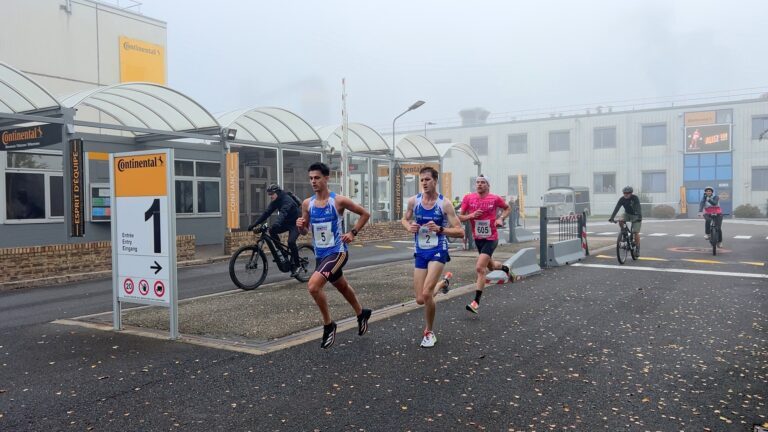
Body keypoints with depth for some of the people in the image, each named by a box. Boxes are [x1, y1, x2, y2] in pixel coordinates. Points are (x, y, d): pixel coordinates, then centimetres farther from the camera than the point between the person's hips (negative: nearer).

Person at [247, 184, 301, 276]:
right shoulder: (275, 201, -2)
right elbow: (266, 213, -6)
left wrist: (275, 225, -59)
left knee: (291, 242, -26)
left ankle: (296, 265, -9)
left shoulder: (287, 200, -27)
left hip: (295, 223, -8)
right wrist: (254, 224, -15)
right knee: (272, 231, -14)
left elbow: (283, 213, -43)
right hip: (286, 222, 8)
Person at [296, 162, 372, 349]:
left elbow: (365, 214, -2)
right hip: (320, 254, 6)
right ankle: (361, 314, 50)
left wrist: (353, 233, -8)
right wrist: (300, 226, -12)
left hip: (337, 252, -6)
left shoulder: (339, 200, -13)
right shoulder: (307, 203, 1)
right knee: (343, 287, 24)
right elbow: (305, 231, 10)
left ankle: (328, 324, -4)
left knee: (313, 285, -24)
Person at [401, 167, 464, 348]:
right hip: (420, 252, 4)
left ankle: (429, 333, 5)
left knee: (426, 294, -20)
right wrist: (409, 227, -5)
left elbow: (460, 232, -10)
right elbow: (405, 219, 18)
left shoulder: (445, 204, -11)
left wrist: (440, 229, -26)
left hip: (438, 251, -4)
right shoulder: (413, 201, -1)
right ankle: (443, 282, 41)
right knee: (420, 299, 7)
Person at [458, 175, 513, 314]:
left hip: (491, 239, -4)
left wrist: (501, 218, -7)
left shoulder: (495, 199, -9)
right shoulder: (468, 198, -4)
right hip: (477, 238, 4)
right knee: (490, 266, 22)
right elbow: (460, 217, 0)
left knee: (480, 268, -15)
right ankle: (505, 268, 58)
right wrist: (471, 215, -19)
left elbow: (507, 208, 10)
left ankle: (476, 302, -8)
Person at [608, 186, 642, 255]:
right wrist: (611, 218, -33)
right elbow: (616, 208, -22)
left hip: (636, 216, -4)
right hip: (627, 214, 4)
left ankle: (637, 249, 2)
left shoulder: (635, 198, -26)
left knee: (636, 232, -14)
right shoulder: (622, 199, -16)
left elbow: (638, 208, -36)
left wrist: (639, 218, -51)